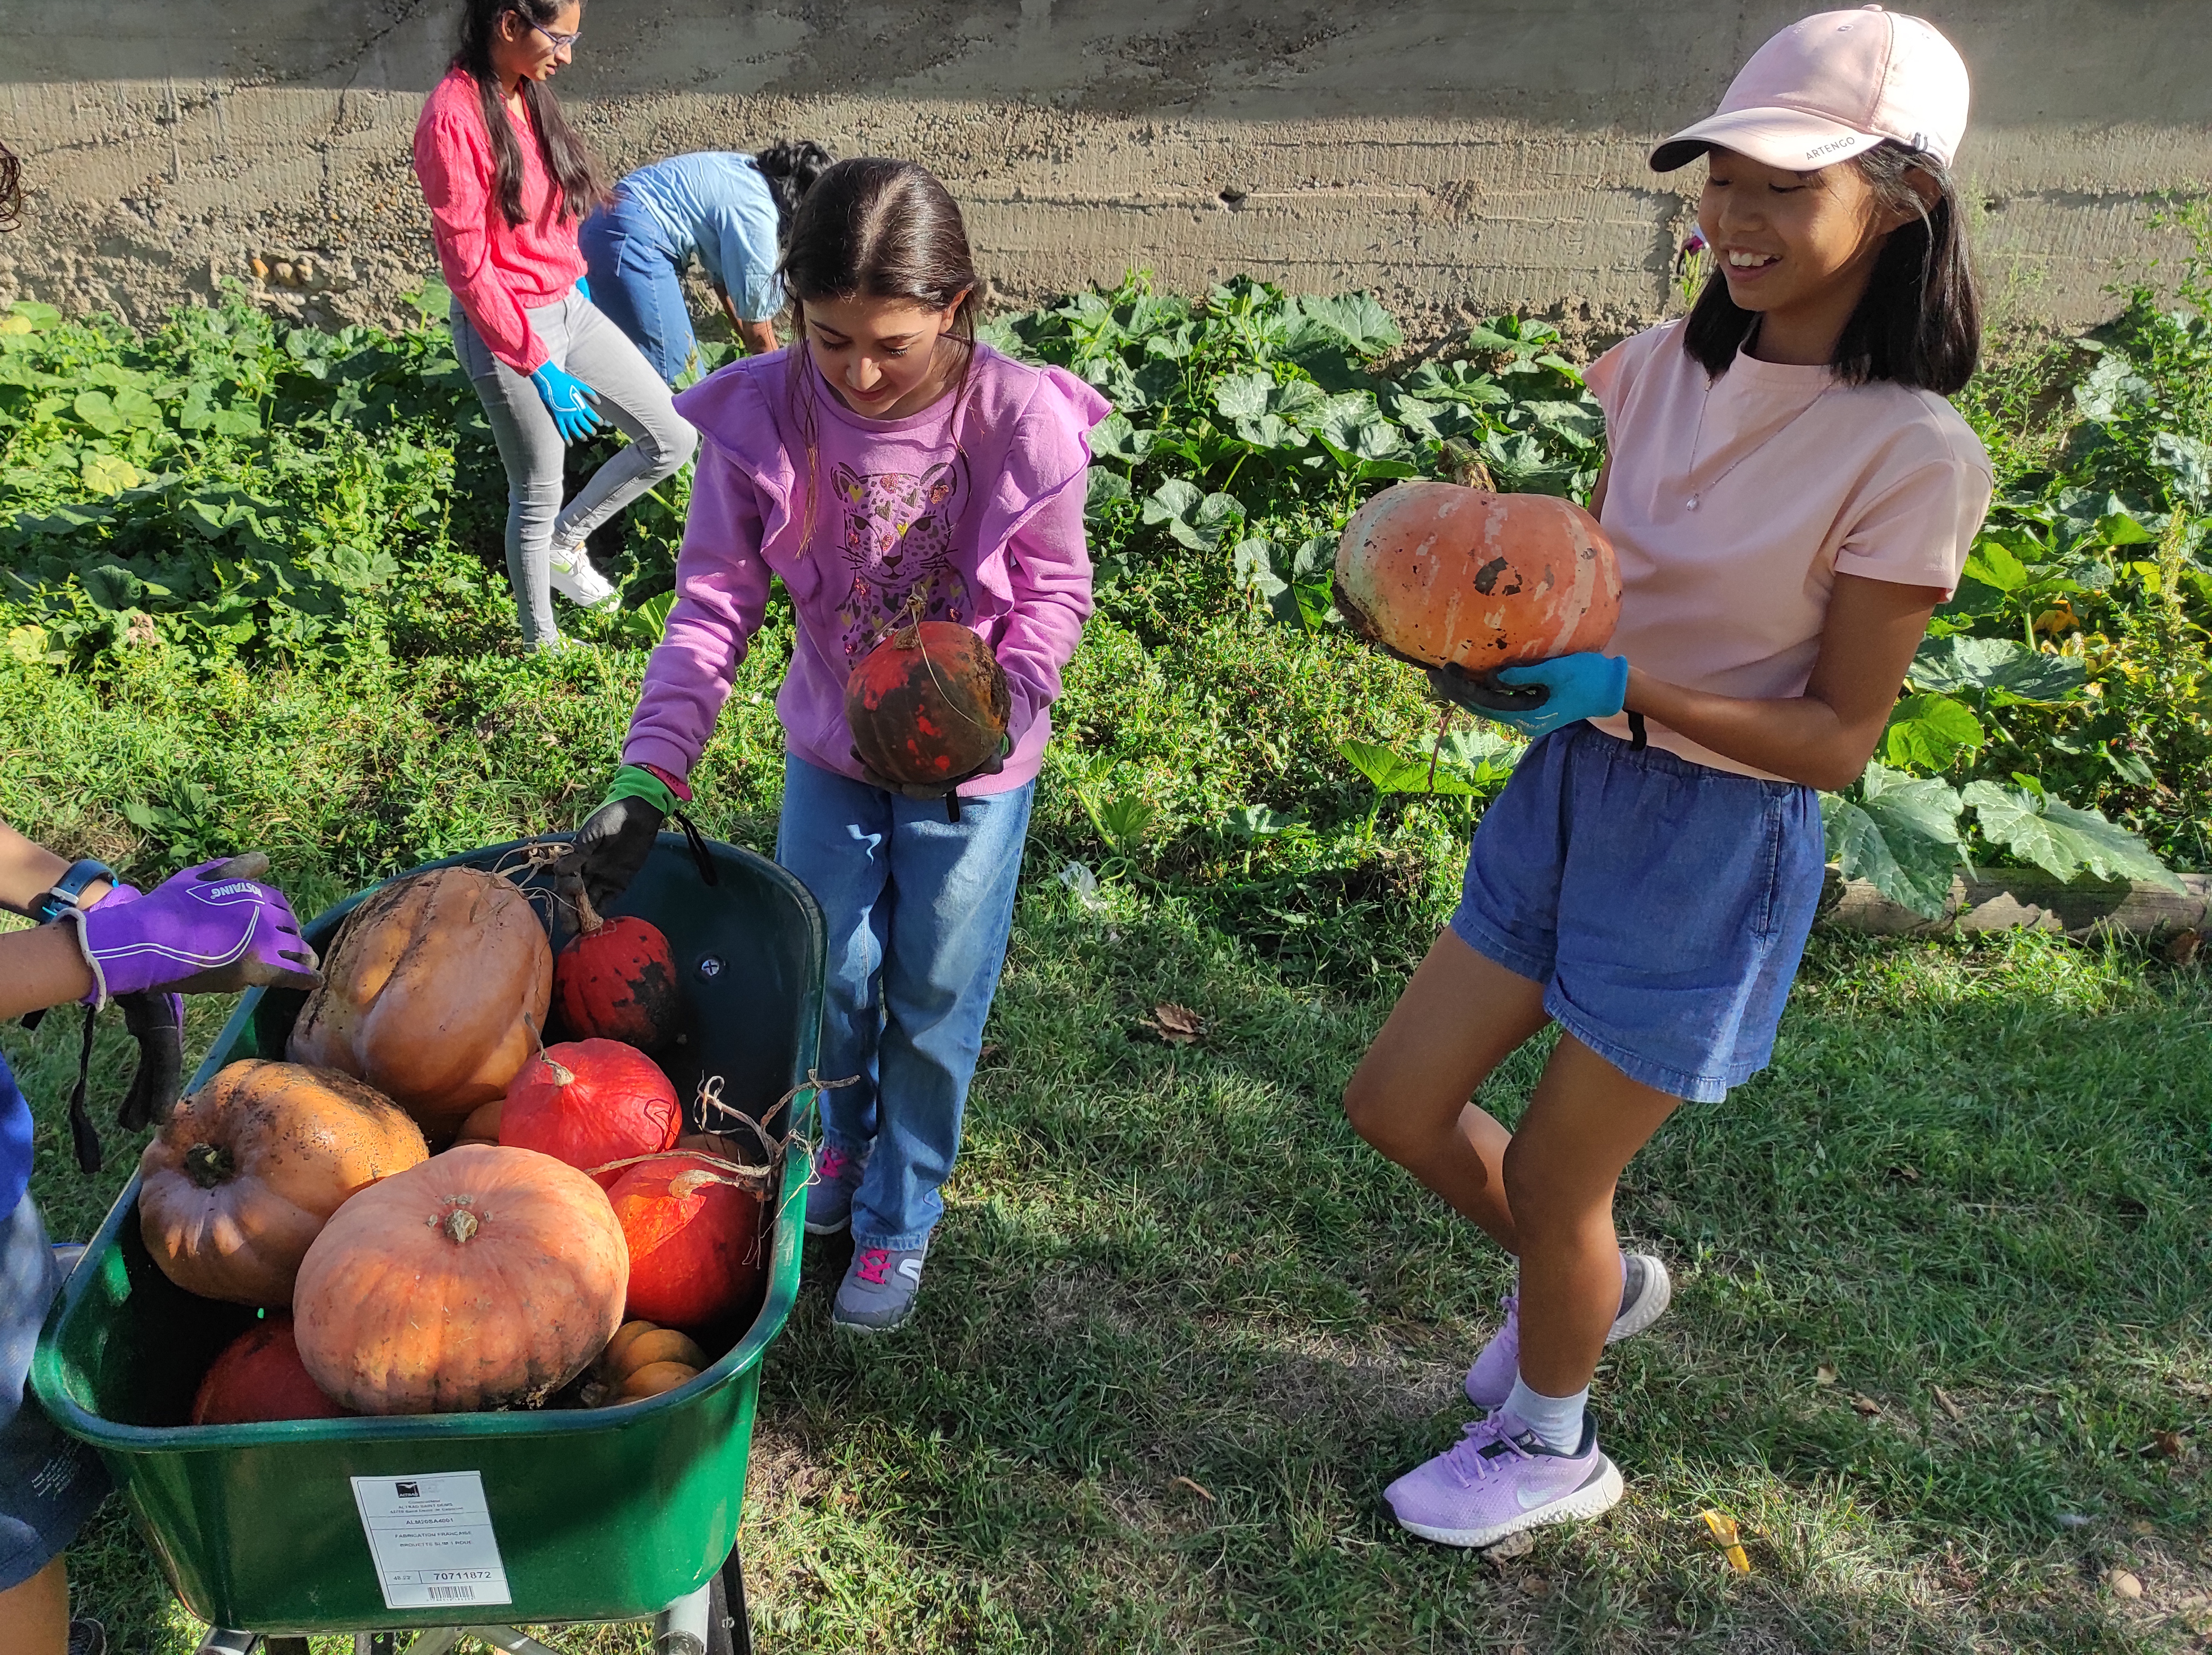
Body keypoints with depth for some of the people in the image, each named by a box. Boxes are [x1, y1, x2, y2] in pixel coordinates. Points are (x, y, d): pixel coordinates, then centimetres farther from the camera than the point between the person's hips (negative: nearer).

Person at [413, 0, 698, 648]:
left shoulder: (526, 92, 4)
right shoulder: (454, 118, -20)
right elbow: (468, 267, -20)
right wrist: (539, 365, -19)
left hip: (571, 305, 8)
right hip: (507, 329, -8)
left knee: (674, 438, 8)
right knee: (539, 496, 7)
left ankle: (564, 541, 28)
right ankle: (542, 645, 28)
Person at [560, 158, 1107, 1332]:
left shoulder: (1022, 420, -23)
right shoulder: (761, 418, -20)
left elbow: (1054, 589, -10)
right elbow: (713, 606, -16)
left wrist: (1014, 695, -29)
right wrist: (650, 775, -24)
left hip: (972, 763, -1)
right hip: (829, 750, 2)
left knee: (933, 1003, 10)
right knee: (830, 979, 16)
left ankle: (898, 1215, 33)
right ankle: (847, 1138, 49)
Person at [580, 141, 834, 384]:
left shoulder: (750, 172, 10)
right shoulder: (757, 218, -16)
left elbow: (723, 275, 18)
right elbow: (759, 333, -9)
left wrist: (748, 342, 21)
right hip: (631, 243, -11)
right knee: (678, 378, -12)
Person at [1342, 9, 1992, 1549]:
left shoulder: (1907, 457, -19)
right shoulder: (1671, 370, -1)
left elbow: (1841, 735, -15)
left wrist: (1628, 688, -28)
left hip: (1720, 845, -6)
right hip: (1572, 787, 6)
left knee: (1550, 1182, 9)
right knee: (1398, 1101, 12)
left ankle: (1551, 1450, 40)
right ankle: (1598, 1281, 42)